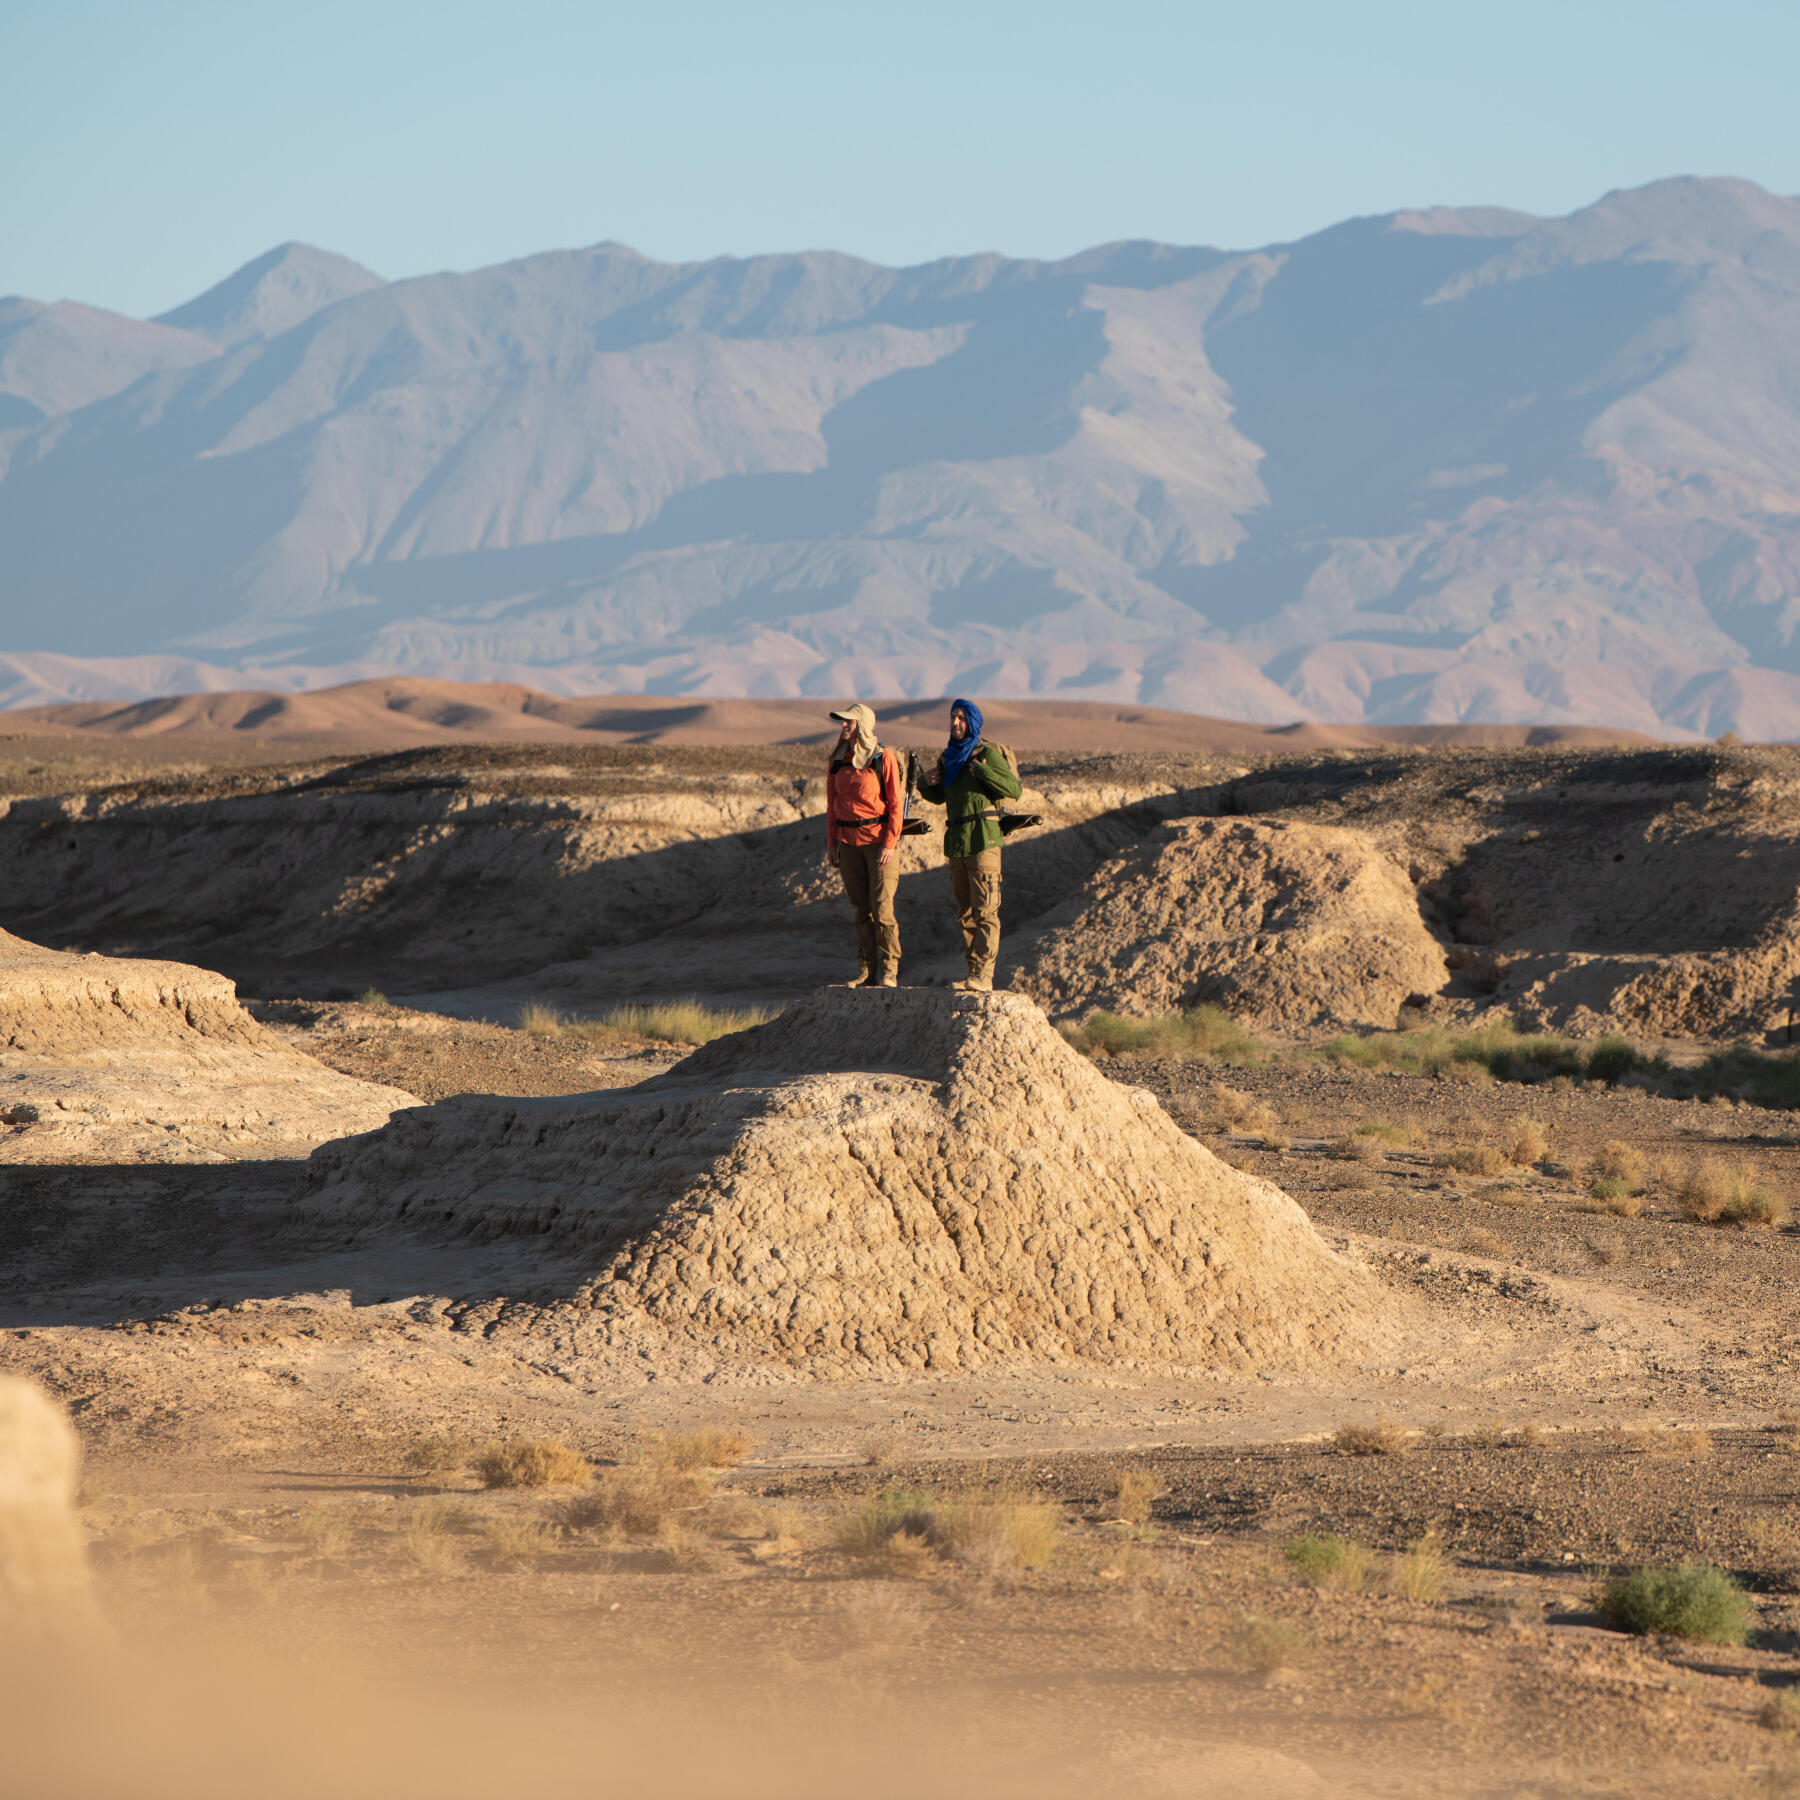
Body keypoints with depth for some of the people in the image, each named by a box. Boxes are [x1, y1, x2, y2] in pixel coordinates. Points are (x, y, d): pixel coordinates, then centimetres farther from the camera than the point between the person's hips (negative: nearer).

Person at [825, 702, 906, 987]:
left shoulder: (884, 759, -6)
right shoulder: (838, 760, 10)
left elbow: (896, 804, -7)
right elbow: (832, 804, 15)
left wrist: (889, 843, -13)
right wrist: (831, 842, 11)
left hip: (879, 839, -5)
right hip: (849, 841, 5)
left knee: (882, 907, -9)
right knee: (861, 909, 6)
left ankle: (889, 972, -2)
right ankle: (867, 971, 10)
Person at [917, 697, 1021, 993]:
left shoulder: (986, 753, -4)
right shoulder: (948, 757, 16)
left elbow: (1014, 790, -9)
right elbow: (938, 797, 28)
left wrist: (981, 771, -19)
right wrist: (927, 784, 6)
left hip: (982, 838, -8)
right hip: (956, 840, 8)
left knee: (985, 910, -11)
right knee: (965, 912, 9)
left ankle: (982, 976, -16)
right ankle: (975, 975, 13)